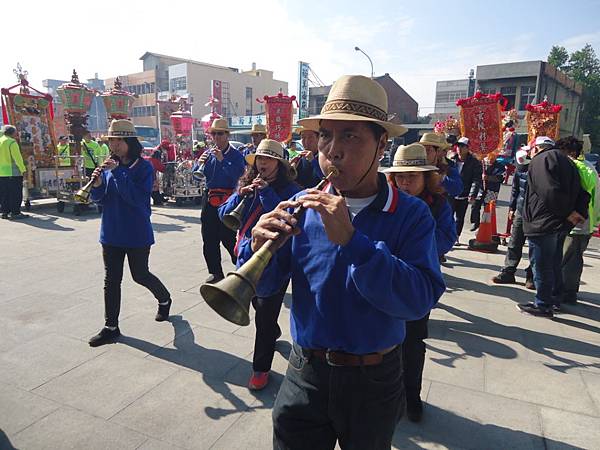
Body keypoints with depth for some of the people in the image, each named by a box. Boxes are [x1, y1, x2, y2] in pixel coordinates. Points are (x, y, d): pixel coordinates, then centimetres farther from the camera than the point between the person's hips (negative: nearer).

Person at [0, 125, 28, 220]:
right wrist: (22, 169, -9)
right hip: (13, 172, -8)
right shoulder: (12, 142, -10)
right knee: (15, 194, -4)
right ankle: (15, 213, -5)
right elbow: (17, 157, -15)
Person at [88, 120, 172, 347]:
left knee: (140, 275, 8)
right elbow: (98, 199, 5)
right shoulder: (109, 164, 5)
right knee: (111, 279, 8)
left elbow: (137, 197, -22)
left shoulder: (143, 166, -10)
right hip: (111, 232, 5)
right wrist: (97, 184, -16)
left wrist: (118, 172, -24)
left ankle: (165, 299, 37)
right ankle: (111, 327, 18)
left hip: (137, 232, -5)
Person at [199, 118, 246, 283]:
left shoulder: (236, 155, -4)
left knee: (228, 238, -4)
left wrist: (221, 160, -21)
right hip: (210, 199, 6)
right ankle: (216, 273, 22)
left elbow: (236, 176, -18)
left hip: (227, 199, -6)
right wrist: (200, 163, -8)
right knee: (209, 239, 9)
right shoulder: (208, 153, 11)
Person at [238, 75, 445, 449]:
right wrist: (259, 246, -24)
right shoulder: (305, 207, -5)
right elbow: (263, 282, -3)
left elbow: (419, 299, -25)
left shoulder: (411, 214, -13)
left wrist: (349, 239, -33)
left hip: (374, 380, -1)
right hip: (305, 374, 2)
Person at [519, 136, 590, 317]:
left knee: (541, 265, 0)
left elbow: (550, 191, -24)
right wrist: (580, 212, 3)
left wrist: (568, 212, -15)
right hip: (562, 224, 9)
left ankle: (543, 305, 7)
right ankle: (555, 300, 31)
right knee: (554, 264, 20)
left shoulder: (540, 160, -11)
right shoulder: (565, 160, 18)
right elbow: (583, 191, 14)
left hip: (543, 224, -9)